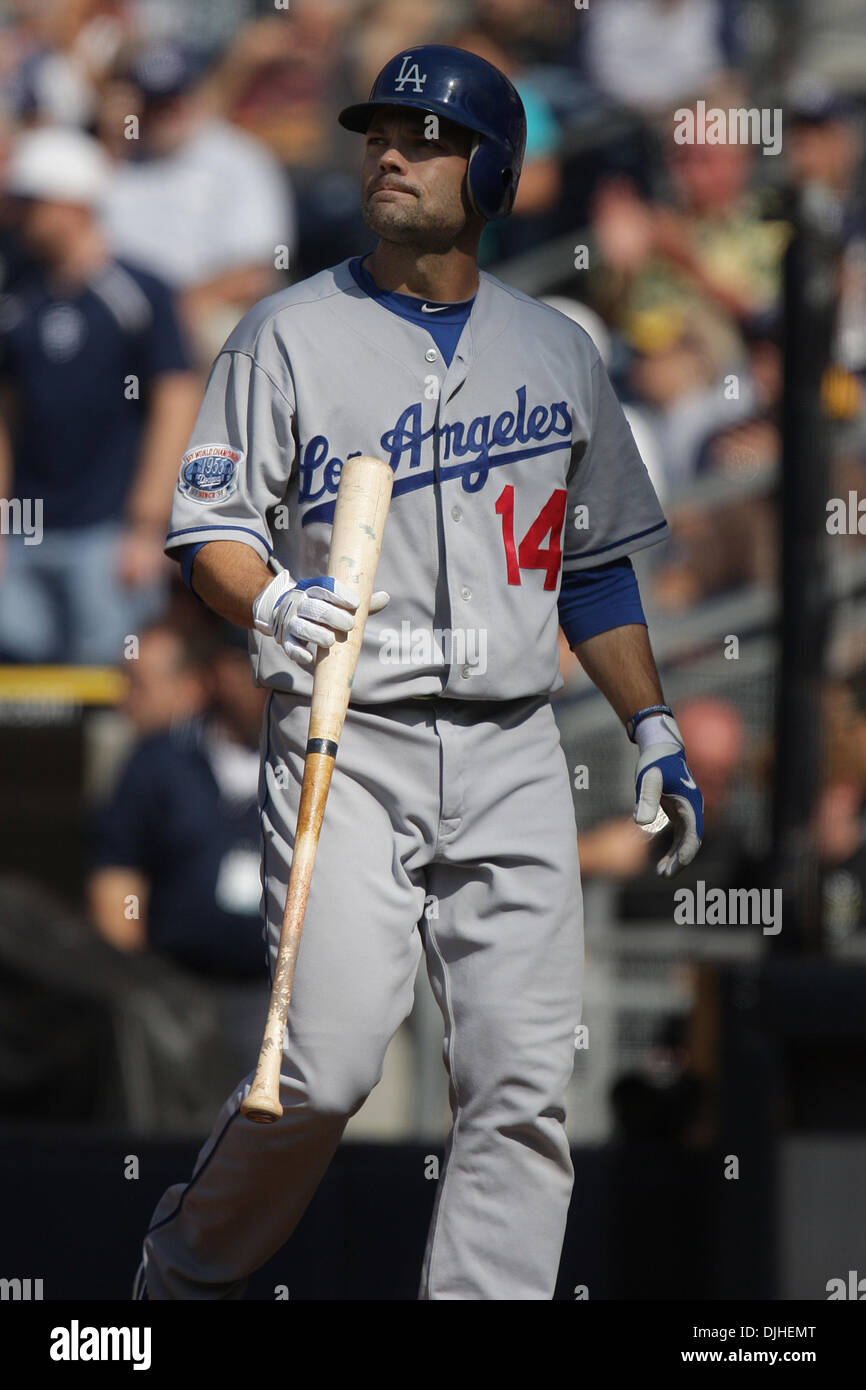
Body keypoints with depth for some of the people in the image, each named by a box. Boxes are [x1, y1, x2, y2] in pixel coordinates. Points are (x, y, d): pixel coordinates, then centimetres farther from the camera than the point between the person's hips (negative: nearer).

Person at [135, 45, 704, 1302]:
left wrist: (652, 730, 16)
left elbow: (595, 564, 21)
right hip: (345, 744, -4)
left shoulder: (558, 351, 14)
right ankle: (188, 1270, 11)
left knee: (523, 1084, -4)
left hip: (511, 757, 4)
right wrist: (270, 602, -22)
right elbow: (207, 524, -1)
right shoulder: (292, 335, 3)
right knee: (328, 1064, -12)